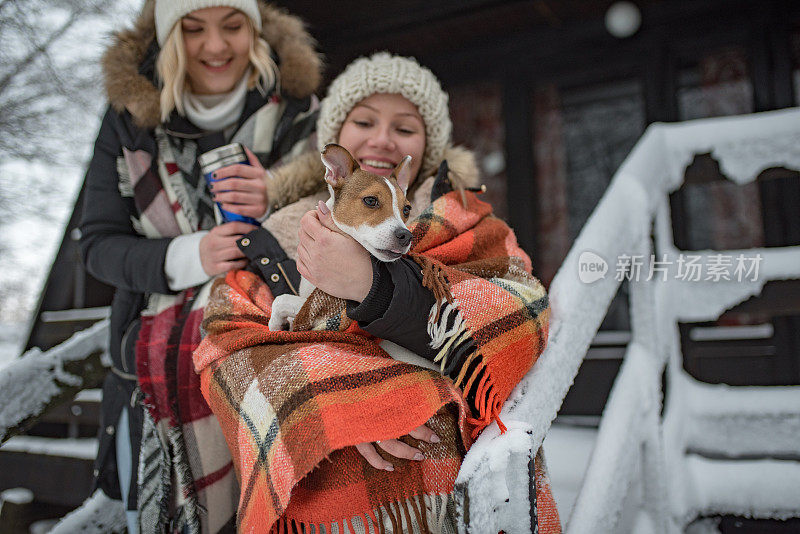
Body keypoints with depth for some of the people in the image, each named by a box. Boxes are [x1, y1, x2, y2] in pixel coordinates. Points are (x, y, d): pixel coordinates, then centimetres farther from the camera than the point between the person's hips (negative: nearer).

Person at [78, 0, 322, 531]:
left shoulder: (297, 109, -1)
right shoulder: (130, 119, 2)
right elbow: (98, 244, -1)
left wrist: (277, 205, -22)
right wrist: (188, 257, -20)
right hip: (156, 364, 2)